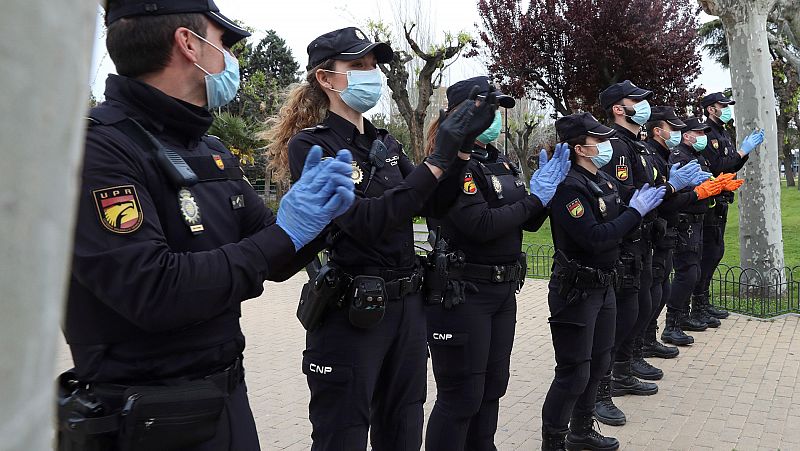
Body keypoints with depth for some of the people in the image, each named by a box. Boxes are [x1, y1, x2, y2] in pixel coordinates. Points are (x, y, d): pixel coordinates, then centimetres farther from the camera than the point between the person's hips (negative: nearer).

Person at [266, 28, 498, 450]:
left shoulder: (385, 142, 11)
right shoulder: (309, 145, -11)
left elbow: (435, 206, 7)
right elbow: (366, 221, -23)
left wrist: (462, 145, -7)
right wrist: (437, 159, -24)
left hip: (407, 305, 7)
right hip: (349, 313, -7)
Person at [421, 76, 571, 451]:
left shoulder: (500, 162, 12)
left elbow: (530, 222, 13)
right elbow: (481, 225, -24)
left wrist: (544, 192, -7)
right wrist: (533, 200, -11)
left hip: (502, 290, 9)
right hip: (461, 295, -8)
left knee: (493, 388, 17)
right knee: (461, 397, 0)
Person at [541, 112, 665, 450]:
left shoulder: (604, 181, 9)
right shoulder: (568, 187, -20)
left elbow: (620, 223, 10)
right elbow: (595, 239, -27)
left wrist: (668, 190, 2)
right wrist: (636, 211, -19)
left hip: (603, 285, 10)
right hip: (576, 291, -9)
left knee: (597, 365, 20)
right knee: (574, 373, -3)